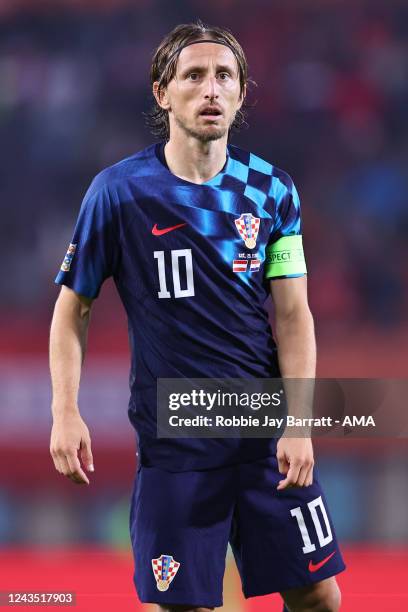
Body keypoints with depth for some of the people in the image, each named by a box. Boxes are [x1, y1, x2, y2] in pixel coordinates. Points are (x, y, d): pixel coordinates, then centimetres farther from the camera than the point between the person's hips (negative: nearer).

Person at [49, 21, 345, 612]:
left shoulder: (272, 190, 2)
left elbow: (293, 314, 1)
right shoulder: (119, 191, -5)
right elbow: (74, 306, 2)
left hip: (269, 432, 2)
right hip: (173, 444, -2)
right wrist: (65, 413, -8)